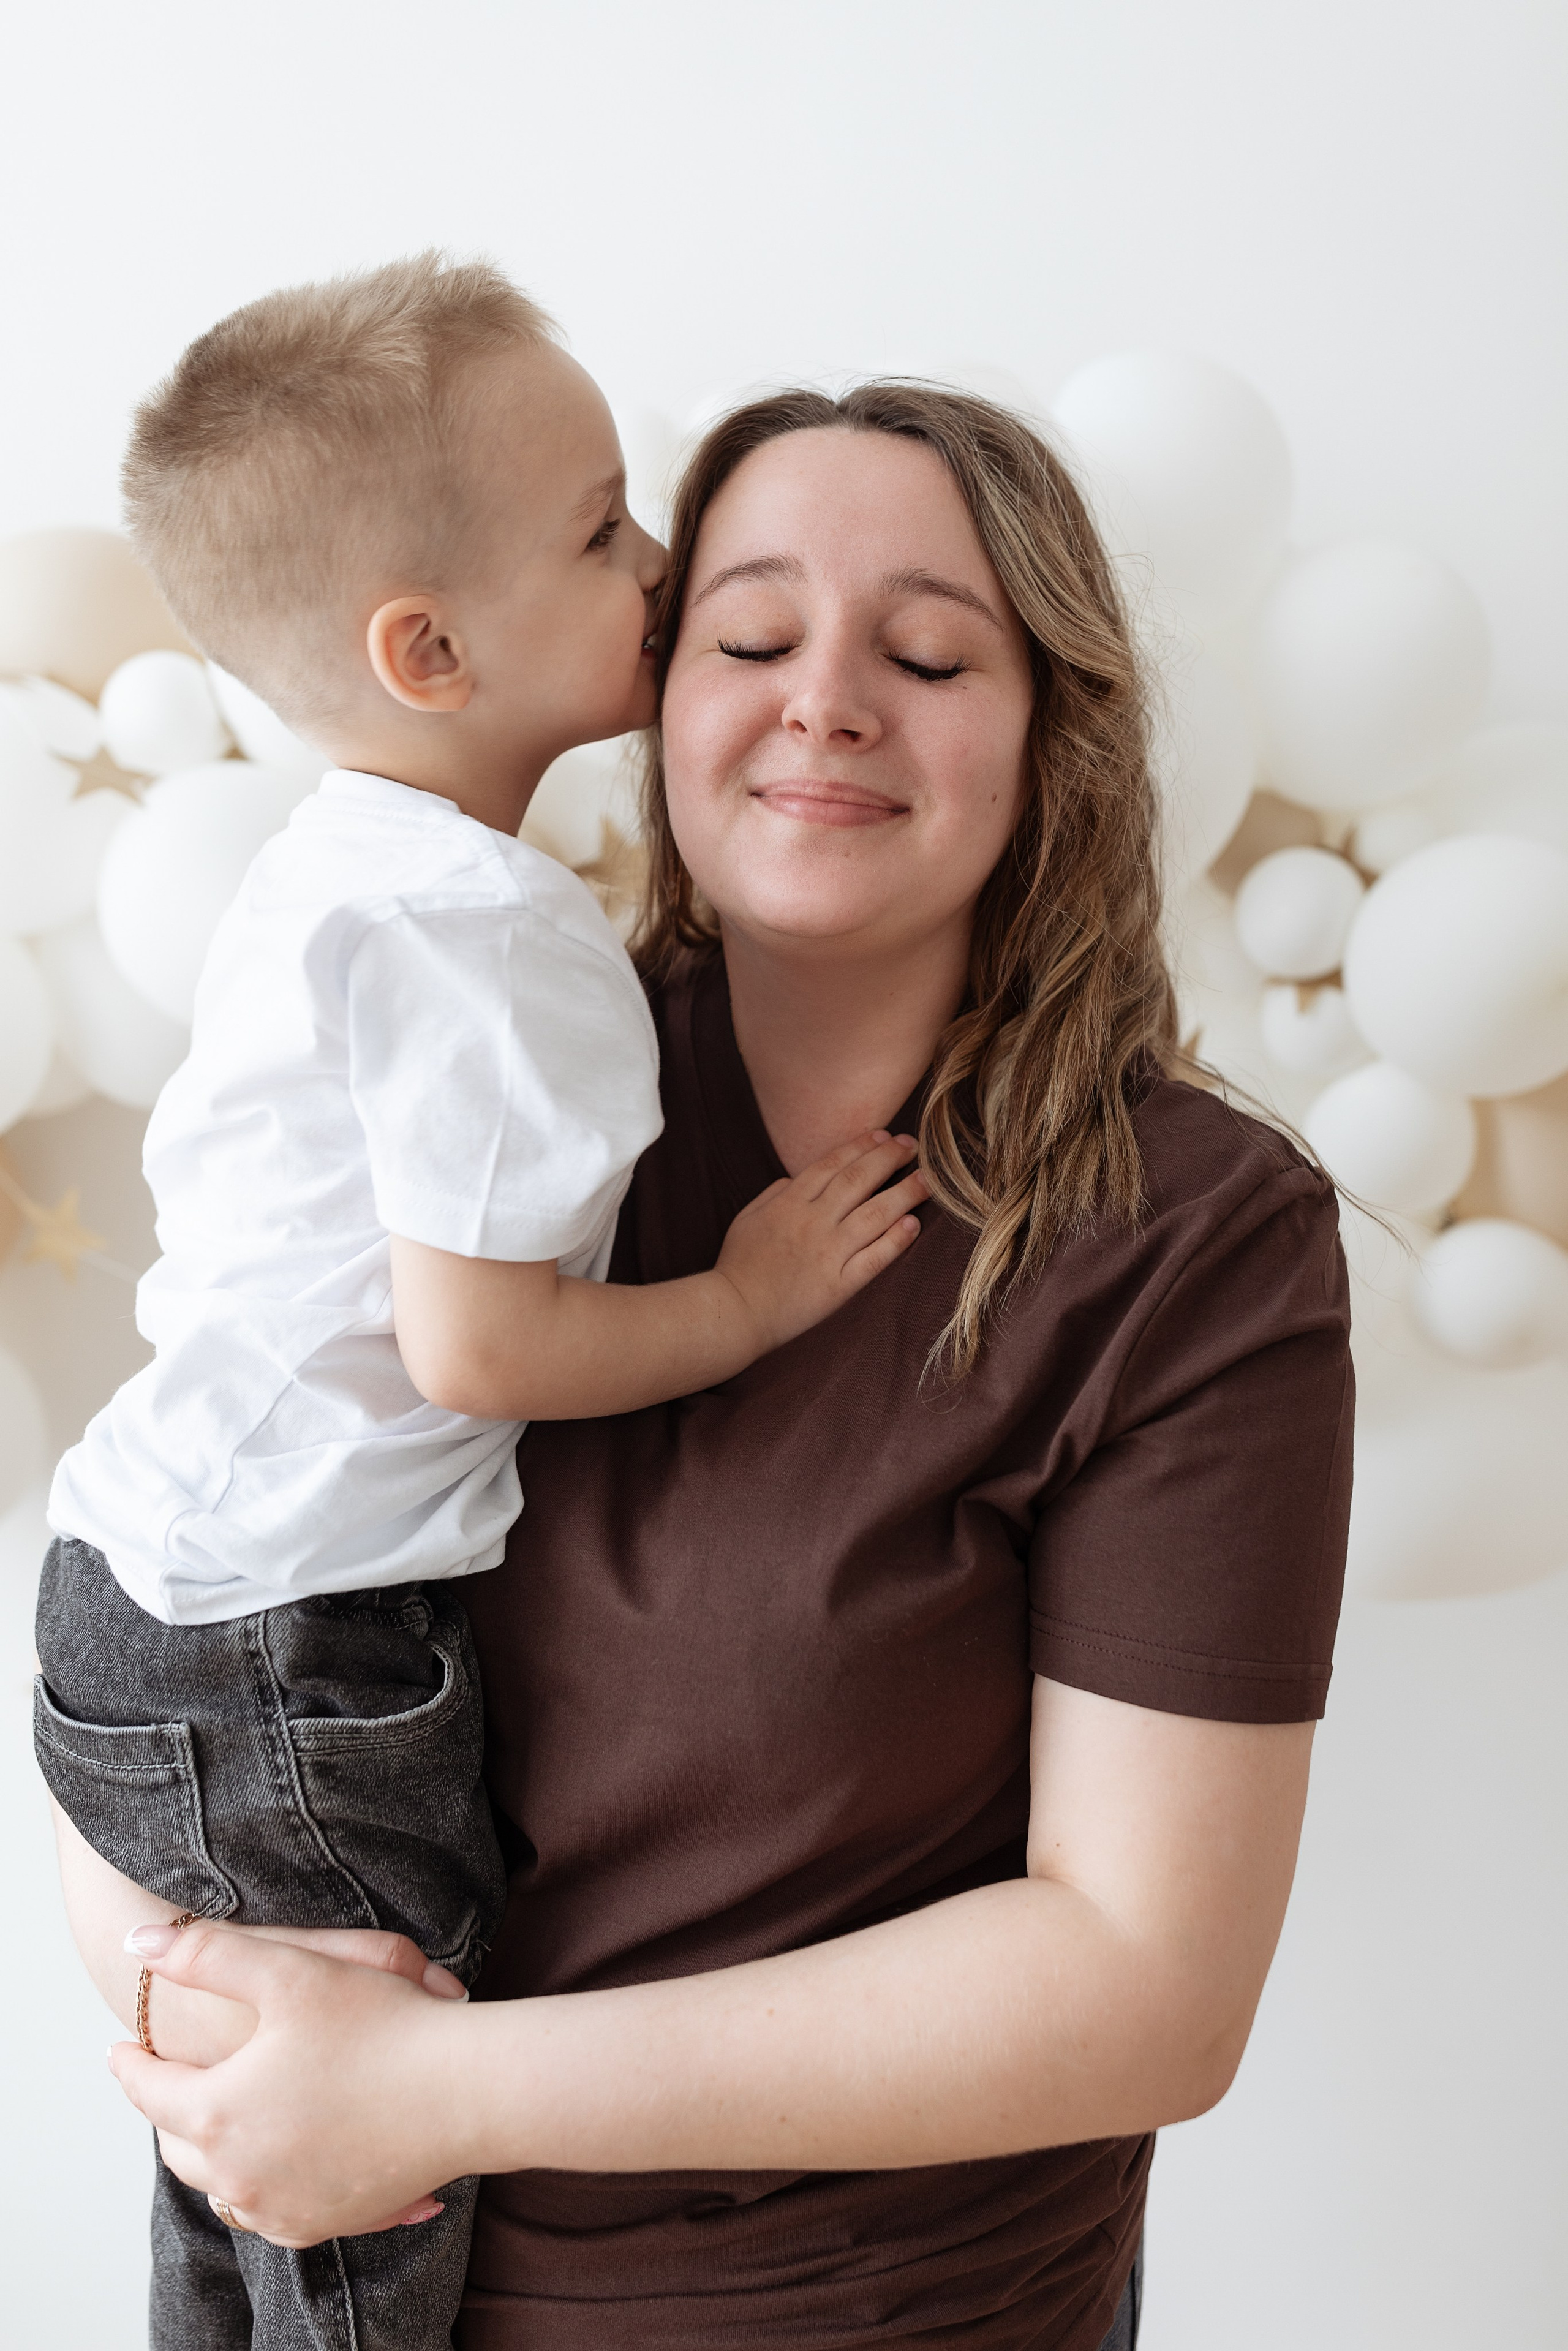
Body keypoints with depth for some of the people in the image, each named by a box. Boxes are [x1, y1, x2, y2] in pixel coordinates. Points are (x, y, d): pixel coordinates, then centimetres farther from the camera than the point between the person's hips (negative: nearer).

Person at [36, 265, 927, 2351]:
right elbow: (475, 1346, -22)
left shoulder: (325, 865, 9)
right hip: (297, 1678, -10)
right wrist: (752, 1299, -11)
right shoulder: (504, 936, -22)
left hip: (142, 1593, 10)